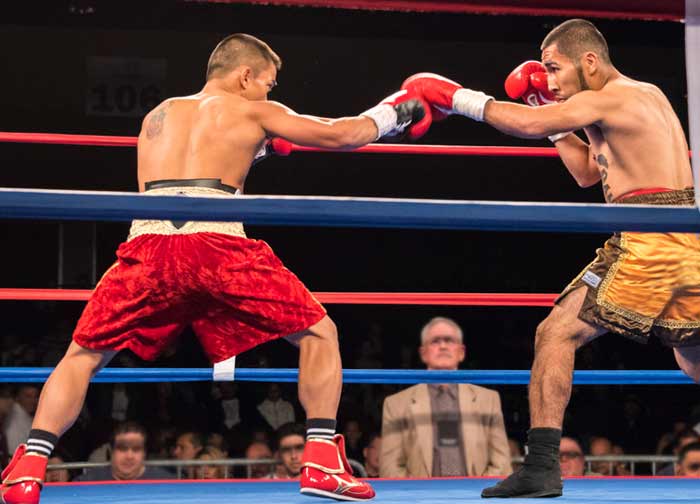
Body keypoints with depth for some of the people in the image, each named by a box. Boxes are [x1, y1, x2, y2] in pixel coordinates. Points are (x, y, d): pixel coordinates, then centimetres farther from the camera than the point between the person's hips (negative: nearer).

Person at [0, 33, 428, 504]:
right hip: (218, 246, -3)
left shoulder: (158, 116, 31)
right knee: (318, 333, 14)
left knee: (83, 355, 17)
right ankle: (322, 462, 4)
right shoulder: (254, 112, 20)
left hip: (149, 244, 3)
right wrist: (393, 112, 40)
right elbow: (340, 135, 23)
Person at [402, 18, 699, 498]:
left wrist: (457, 97, -11)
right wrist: (551, 104, 22)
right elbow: (589, 172, 28)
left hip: (649, 242, -9)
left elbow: (531, 124, -20)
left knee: (557, 333, -5)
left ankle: (542, 465, -10)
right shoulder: (648, 95, 22)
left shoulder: (613, 99, -7)